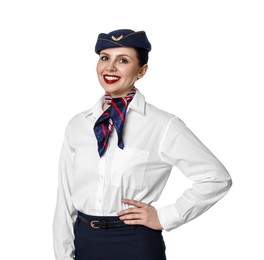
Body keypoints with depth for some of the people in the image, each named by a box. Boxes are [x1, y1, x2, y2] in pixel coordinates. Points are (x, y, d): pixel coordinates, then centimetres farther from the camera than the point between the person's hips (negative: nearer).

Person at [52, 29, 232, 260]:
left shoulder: (162, 125, -10)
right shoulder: (77, 125, 3)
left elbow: (217, 178, -8)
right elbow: (65, 198, 4)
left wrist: (164, 218, -8)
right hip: (84, 241, 4)